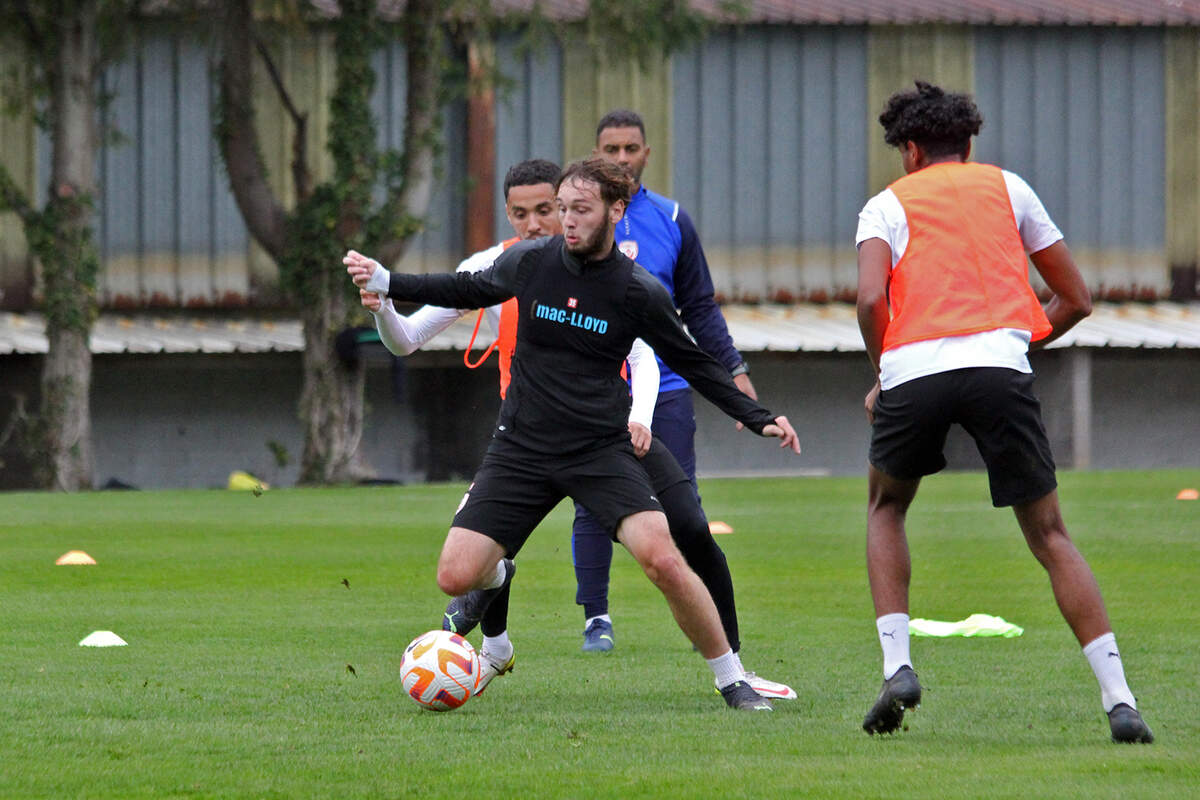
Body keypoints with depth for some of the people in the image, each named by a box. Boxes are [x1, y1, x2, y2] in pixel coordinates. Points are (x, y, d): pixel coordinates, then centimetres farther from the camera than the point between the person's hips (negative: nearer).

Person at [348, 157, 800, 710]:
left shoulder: (638, 291, -7)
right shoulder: (529, 262, -2)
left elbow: (692, 364, 7)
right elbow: (470, 291, 19)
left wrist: (758, 418, 0)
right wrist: (384, 282, 15)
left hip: (601, 451, -2)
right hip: (520, 450, 2)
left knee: (663, 560, -24)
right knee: (455, 577, -10)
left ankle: (732, 680, -6)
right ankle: (496, 579, 30)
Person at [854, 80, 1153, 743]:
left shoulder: (887, 204, 20)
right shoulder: (1006, 187, 25)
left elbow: (870, 298, -1)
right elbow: (1075, 299, 25)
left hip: (912, 366, 0)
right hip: (1000, 364, 0)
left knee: (885, 509, 26)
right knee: (1050, 537, 6)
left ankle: (897, 665, 10)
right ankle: (1118, 700, -6)